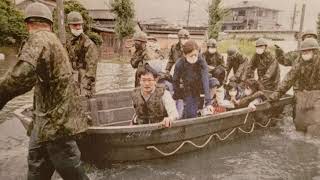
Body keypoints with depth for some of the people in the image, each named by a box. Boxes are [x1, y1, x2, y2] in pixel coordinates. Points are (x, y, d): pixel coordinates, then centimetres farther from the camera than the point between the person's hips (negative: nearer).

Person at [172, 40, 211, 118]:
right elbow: (175, 81, -6)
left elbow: (205, 80, -31)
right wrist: (176, 97, -4)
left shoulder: (202, 62, -23)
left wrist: (208, 100, -39)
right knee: (190, 114, -7)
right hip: (187, 93, 0)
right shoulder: (180, 64, -19)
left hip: (200, 92, 0)